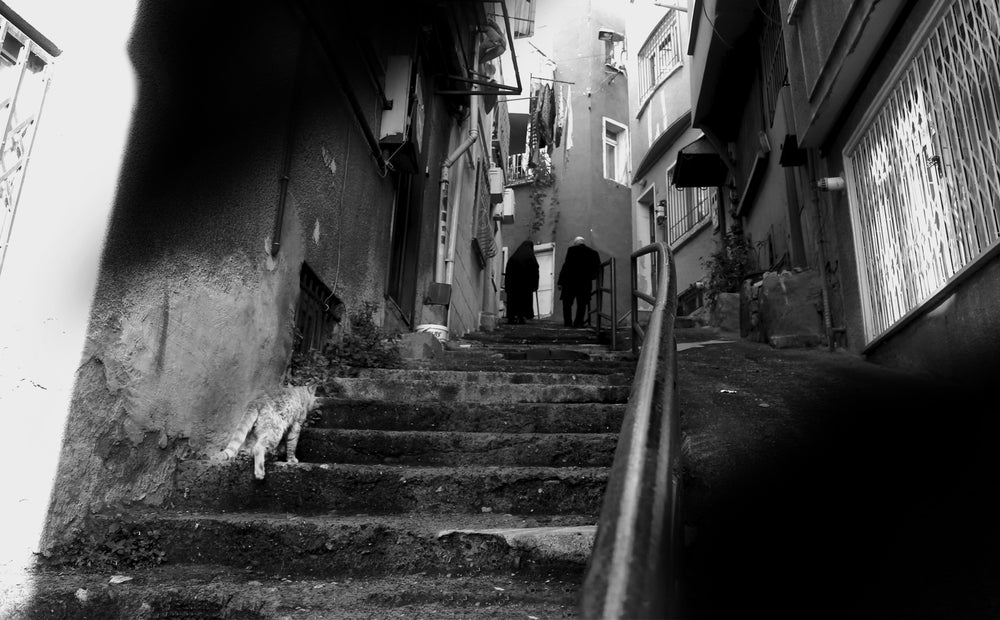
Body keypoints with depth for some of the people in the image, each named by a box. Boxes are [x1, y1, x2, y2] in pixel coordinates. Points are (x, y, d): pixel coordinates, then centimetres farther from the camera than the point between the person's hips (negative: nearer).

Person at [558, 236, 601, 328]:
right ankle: (578, 322, 1)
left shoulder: (571, 250, -3)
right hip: (585, 283, 2)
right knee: (582, 304, 8)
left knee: (567, 303, 8)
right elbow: (597, 269, 3)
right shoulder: (593, 253, 6)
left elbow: (566, 266, -7)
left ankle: (568, 322, 0)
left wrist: (560, 282, -6)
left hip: (570, 282, -2)